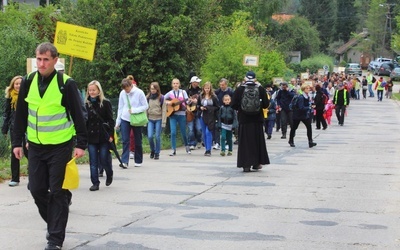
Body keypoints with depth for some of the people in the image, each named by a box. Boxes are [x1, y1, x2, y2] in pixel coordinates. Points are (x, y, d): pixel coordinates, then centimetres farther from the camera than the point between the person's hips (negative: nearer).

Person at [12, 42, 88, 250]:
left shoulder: (66, 83, -11)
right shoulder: (28, 82, 1)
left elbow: (79, 115, -7)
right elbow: (21, 114, 8)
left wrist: (81, 144, -10)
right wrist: (17, 143, 6)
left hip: (60, 146, -4)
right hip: (35, 146, 4)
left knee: (57, 192, -2)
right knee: (37, 190, 5)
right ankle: (54, 223, 29)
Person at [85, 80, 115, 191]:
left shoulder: (106, 103, -2)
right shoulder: (86, 104, 6)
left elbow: (110, 120, -1)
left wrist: (110, 135, -8)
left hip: (103, 136, -3)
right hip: (91, 136, 3)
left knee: (104, 160, 1)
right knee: (93, 162, 2)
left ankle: (109, 174, 31)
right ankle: (95, 183, 8)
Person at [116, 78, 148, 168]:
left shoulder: (139, 93, -12)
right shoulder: (122, 93, -1)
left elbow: (146, 106, -8)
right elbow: (120, 108, 6)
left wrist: (134, 110, -20)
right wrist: (118, 122, 4)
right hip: (125, 120, 2)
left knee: (138, 141, 9)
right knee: (125, 141, -7)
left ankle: (138, 161, 21)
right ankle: (124, 161, -11)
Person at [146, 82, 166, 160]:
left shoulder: (161, 98, -3)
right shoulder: (147, 98, 4)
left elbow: (163, 110, -3)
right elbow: (145, 109, 7)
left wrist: (163, 122, -7)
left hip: (158, 119, -2)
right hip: (150, 119, 2)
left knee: (157, 137, -2)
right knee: (150, 136, -7)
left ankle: (157, 153, 12)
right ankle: (152, 150, 18)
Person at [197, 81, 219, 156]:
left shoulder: (213, 97, -4)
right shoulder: (200, 96, 7)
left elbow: (217, 107, -3)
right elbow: (197, 105, 18)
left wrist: (209, 108, -14)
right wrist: (200, 107, -3)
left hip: (210, 117, -5)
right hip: (202, 116, 5)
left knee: (208, 132, -13)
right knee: (204, 133, 8)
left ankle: (208, 150, -12)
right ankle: (207, 149, 18)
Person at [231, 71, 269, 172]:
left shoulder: (239, 89, -7)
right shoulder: (260, 89, -5)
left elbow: (234, 105, -7)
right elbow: (266, 104, -2)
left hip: (244, 119, -1)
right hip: (257, 119, 1)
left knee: (245, 142, 3)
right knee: (257, 140, 14)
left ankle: (246, 165, -3)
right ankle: (257, 163, 18)